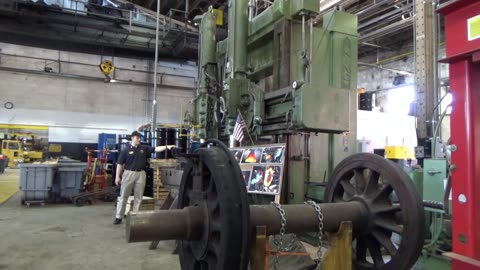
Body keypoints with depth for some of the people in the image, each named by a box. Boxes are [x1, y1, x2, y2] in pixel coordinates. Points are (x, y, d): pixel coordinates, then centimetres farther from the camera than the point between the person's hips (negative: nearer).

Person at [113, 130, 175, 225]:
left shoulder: (144, 148, 6)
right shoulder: (126, 150, -1)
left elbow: (155, 149, -5)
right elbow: (120, 164, 0)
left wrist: (166, 147, -20)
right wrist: (117, 176, -4)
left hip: (140, 174, 2)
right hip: (128, 173, -2)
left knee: (138, 197, 6)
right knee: (123, 196, 4)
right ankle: (118, 217, 13)